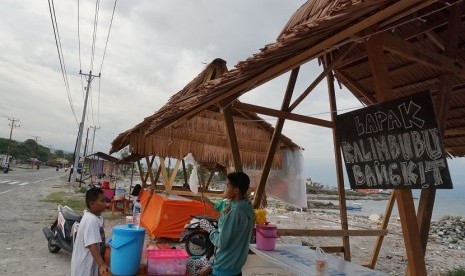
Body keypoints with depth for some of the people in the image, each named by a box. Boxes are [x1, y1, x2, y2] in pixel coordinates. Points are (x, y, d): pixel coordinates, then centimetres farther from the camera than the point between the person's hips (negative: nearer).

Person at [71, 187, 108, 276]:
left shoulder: (97, 216, 2)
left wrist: (105, 245, 7)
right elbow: (92, 245, -32)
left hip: (91, 261, 9)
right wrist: (101, 264, -34)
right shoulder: (91, 220, -28)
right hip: (85, 263, -9)